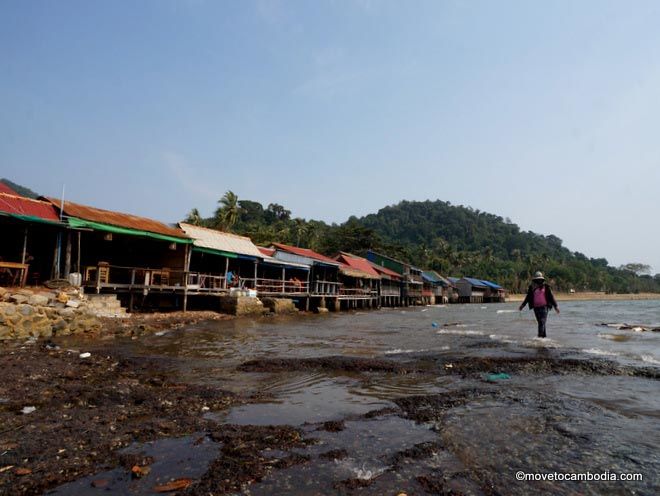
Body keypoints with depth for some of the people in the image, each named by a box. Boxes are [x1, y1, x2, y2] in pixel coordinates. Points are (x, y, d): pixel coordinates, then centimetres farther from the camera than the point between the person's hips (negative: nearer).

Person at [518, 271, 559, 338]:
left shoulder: (546, 287, 4)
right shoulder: (532, 287, 8)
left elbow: (551, 297, 7)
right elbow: (528, 297, 14)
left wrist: (556, 306, 4)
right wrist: (522, 305, 11)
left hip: (544, 307, -2)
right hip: (536, 307, 2)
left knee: (542, 322, -13)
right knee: (540, 323, 8)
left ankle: (540, 336, -18)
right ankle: (543, 336, 16)